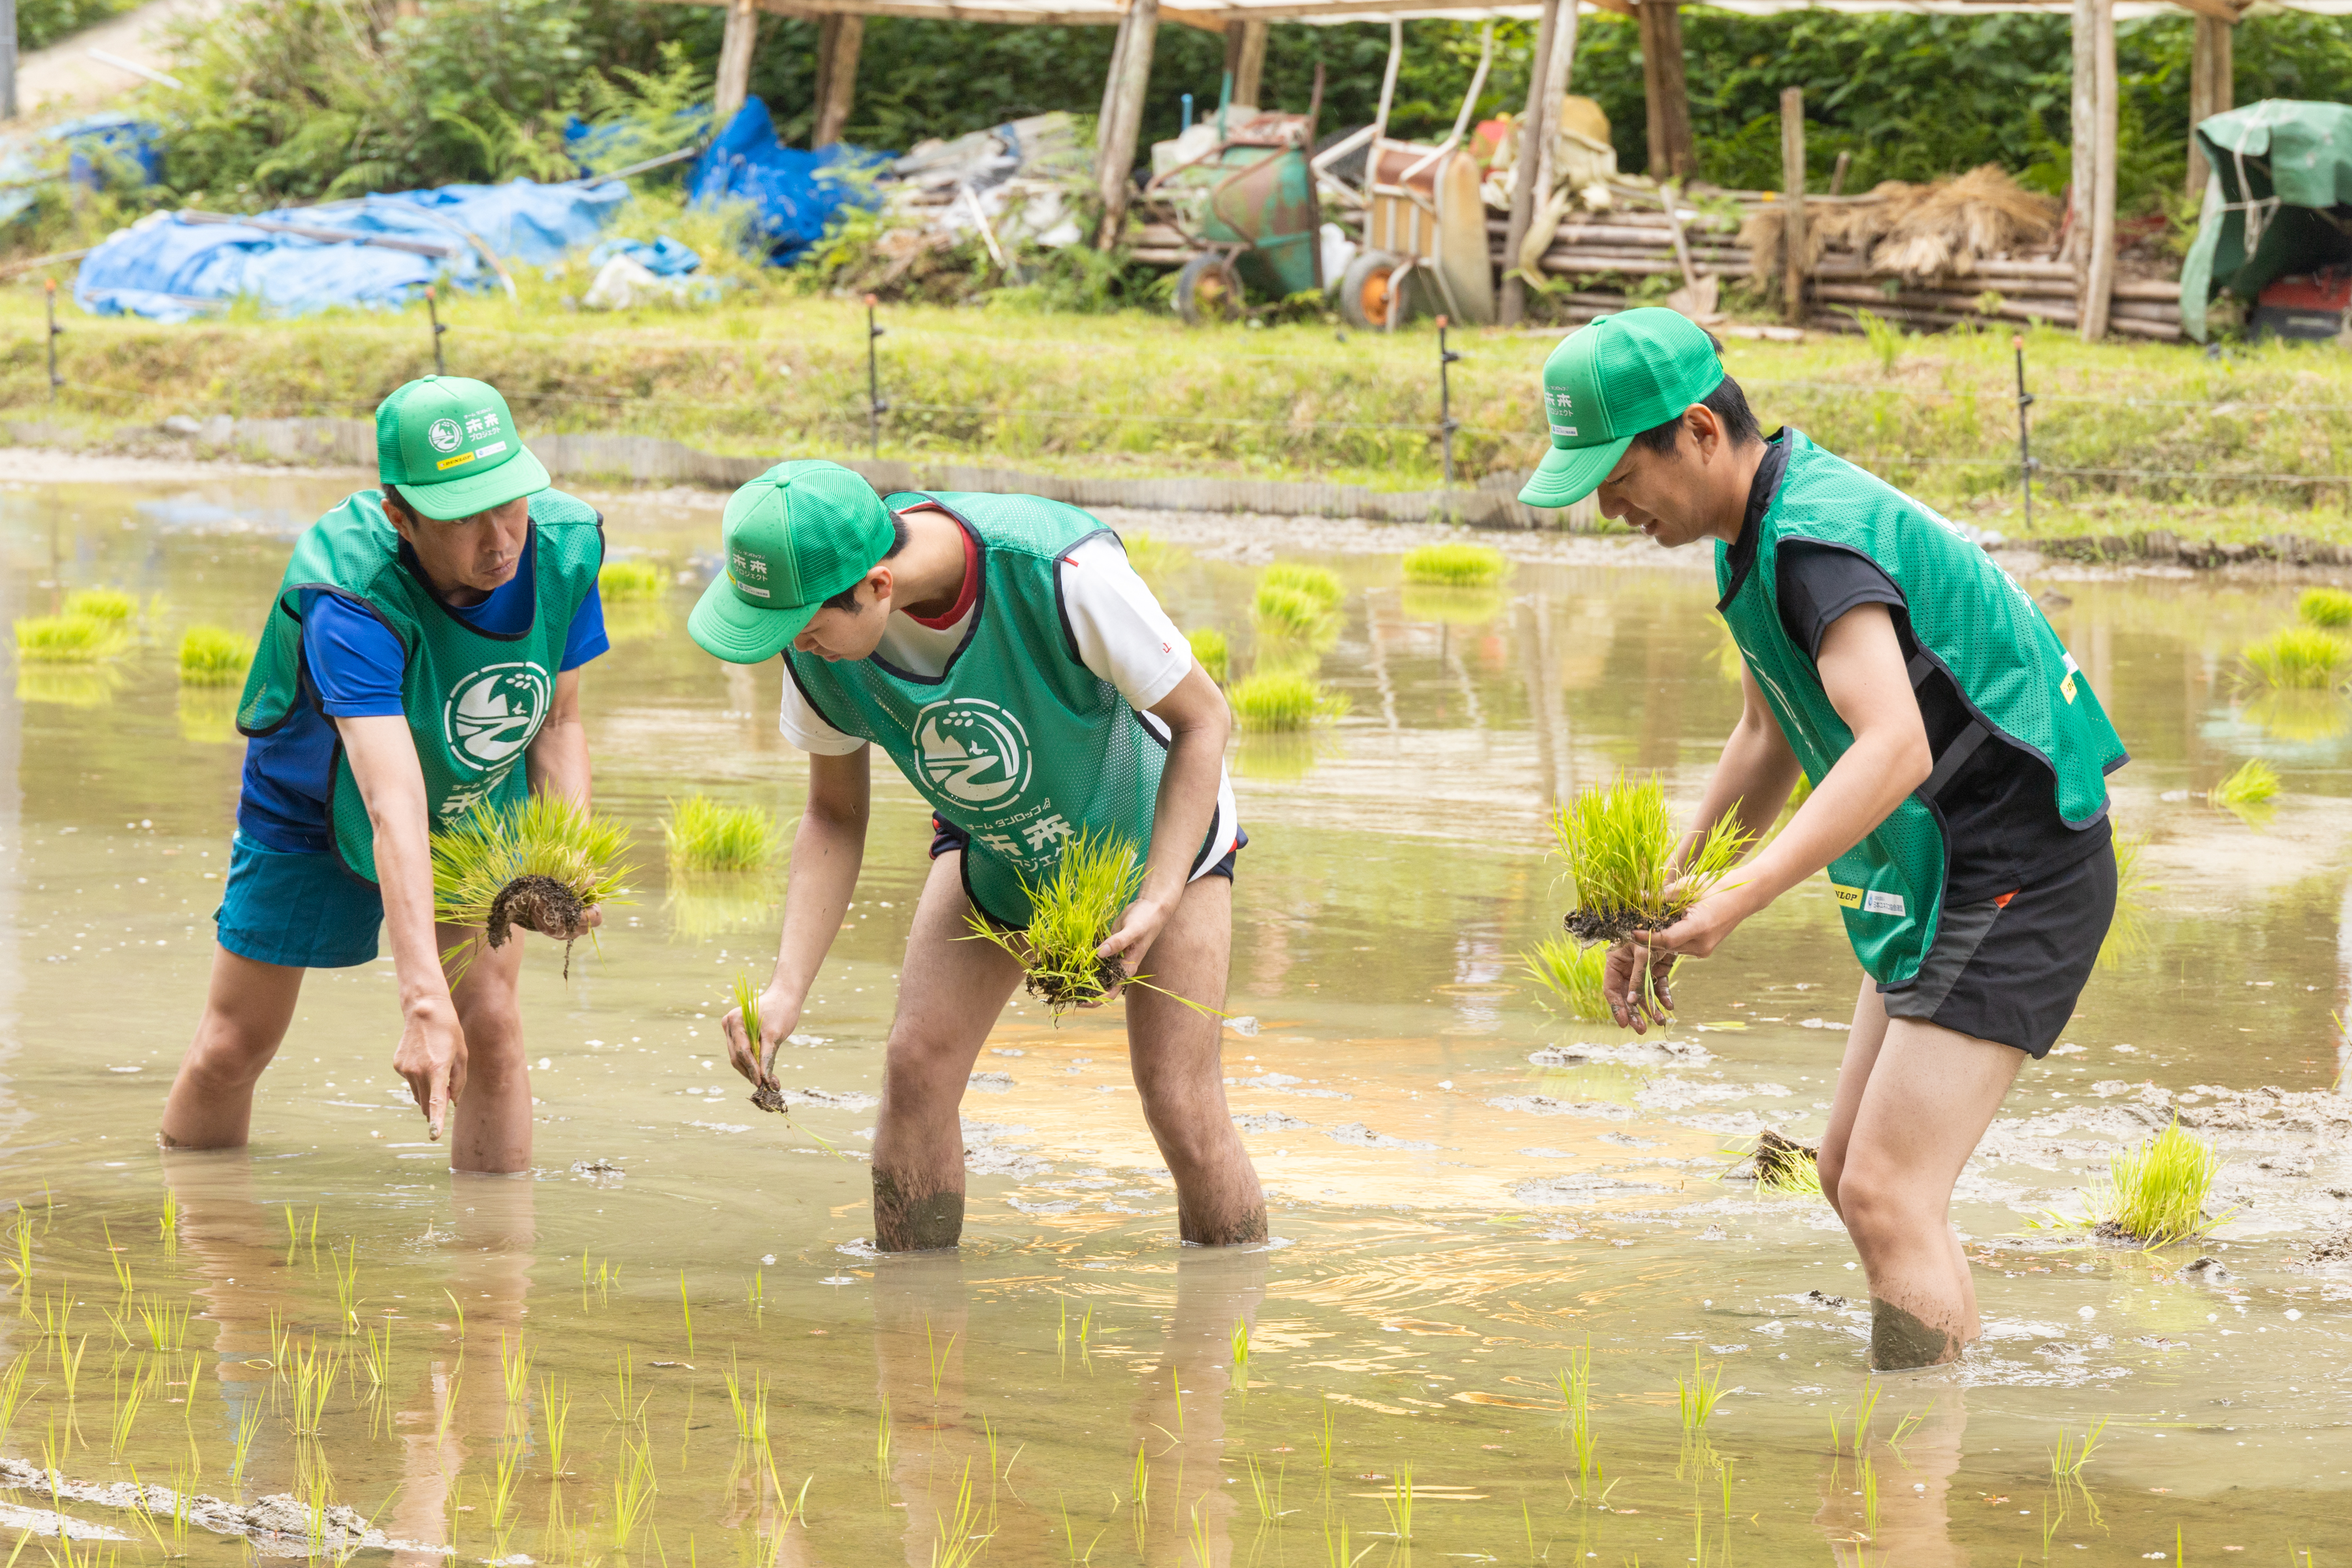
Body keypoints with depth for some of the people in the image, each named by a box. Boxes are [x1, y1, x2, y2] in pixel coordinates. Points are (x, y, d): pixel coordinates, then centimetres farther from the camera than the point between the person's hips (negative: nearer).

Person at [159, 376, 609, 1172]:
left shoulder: (564, 547, -26)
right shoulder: (348, 600, -42)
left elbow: (557, 721, -10)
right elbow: (393, 805, -51)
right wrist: (423, 1000, -58)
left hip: (478, 811, 3)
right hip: (313, 811, -3)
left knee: (490, 1023, -12)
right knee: (232, 1046, 7)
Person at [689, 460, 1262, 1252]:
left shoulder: (1060, 571, -41)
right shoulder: (815, 648, -26)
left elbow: (1203, 719, -26)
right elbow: (835, 816, -11)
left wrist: (1159, 901, -32)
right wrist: (786, 991, -23)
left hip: (1155, 831, -4)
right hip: (992, 845, 4)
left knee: (1181, 1105, -9)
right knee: (915, 1065, -10)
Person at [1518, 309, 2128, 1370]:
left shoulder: (1816, 539, -23)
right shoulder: (1760, 529, 10)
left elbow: (1895, 747, -38)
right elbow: (1770, 738, 24)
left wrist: (1735, 901, -43)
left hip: (2017, 876, -11)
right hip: (1942, 882, 11)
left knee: (1887, 1195, -16)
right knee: (1850, 1174, 15)